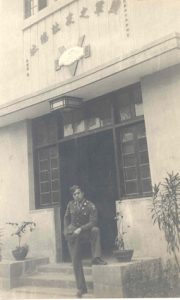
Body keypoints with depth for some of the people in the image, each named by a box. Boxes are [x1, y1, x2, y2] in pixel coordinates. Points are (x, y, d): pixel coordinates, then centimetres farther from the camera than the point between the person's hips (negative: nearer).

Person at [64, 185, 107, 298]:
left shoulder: (90, 206, -12)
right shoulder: (71, 204, 0)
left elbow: (93, 222, -17)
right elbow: (66, 218, 14)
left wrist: (80, 229, -25)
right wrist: (66, 230, 2)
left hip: (85, 230, -2)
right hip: (72, 233, 2)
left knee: (95, 230, -34)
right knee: (76, 259, -2)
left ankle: (96, 258, -25)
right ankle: (81, 287, 7)